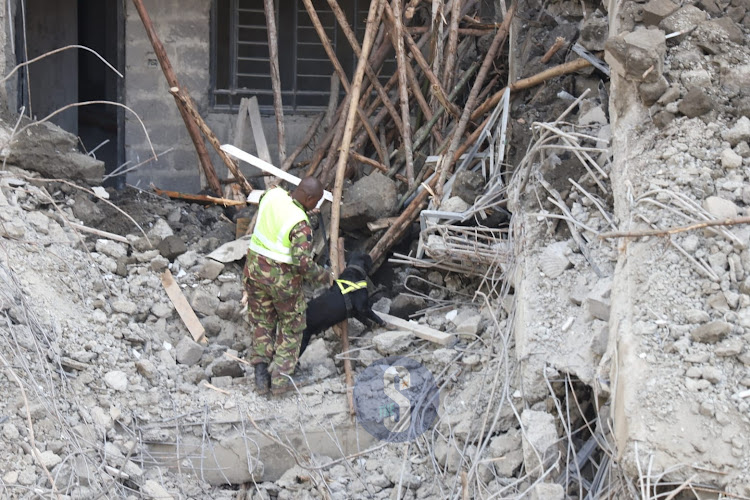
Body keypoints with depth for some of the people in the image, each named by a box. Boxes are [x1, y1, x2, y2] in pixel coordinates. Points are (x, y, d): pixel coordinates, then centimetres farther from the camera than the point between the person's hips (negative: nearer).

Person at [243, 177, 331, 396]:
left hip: (255, 266, 6)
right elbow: (303, 262, -27)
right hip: (282, 277, -6)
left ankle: (261, 376, 13)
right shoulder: (301, 225, -24)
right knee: (291, 325, 14)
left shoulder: (272, 195, -5)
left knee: (262, 322, 18)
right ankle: (280, 379, 12)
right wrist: (322, 276, -9)